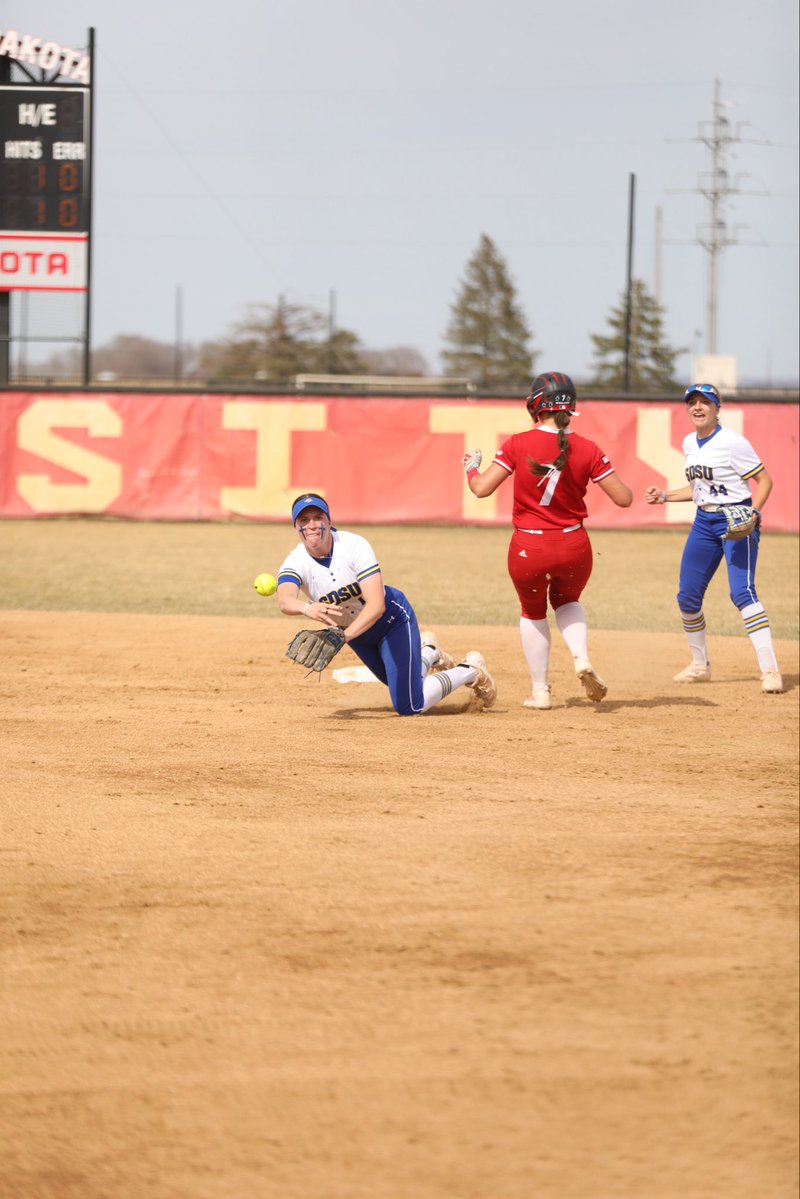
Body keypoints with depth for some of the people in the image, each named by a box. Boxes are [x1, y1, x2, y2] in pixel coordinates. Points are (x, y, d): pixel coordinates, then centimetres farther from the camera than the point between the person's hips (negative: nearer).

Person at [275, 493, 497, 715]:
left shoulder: (354, 546, -30)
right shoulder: (295, 563, -22)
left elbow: (377, 606, -39)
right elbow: (285, 601, -45)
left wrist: (344, 636, -55)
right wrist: (307, 608, -69)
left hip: (393, 619, -5)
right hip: (354, 630, 5)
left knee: (409, 708, -8)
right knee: (403, 691, 19)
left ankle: (470, 671, 13)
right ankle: (428, 653, 46)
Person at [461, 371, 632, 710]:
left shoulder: (518, 445, -10)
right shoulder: (587, 450, -6)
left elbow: (481, 488, -10)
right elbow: (624, 498, -5)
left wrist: (471, 466, 12)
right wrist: (603, 471, 16)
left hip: (528, 548, -1)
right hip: (573, 547, 1)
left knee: (533, 612, 24)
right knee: (567, 601, 29)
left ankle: (540, 690, 23)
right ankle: (581, 657, 2)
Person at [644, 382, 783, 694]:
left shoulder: (732, 443, -15)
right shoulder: (689, 443, 8)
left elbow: (764, 480, -12)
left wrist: (753, 512, -27)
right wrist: (665, 496, 9)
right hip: (704, 522, 8)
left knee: (742, 591, -22)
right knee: (687, 596, 9)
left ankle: (770, 670, -25)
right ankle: (700, 666, 29)